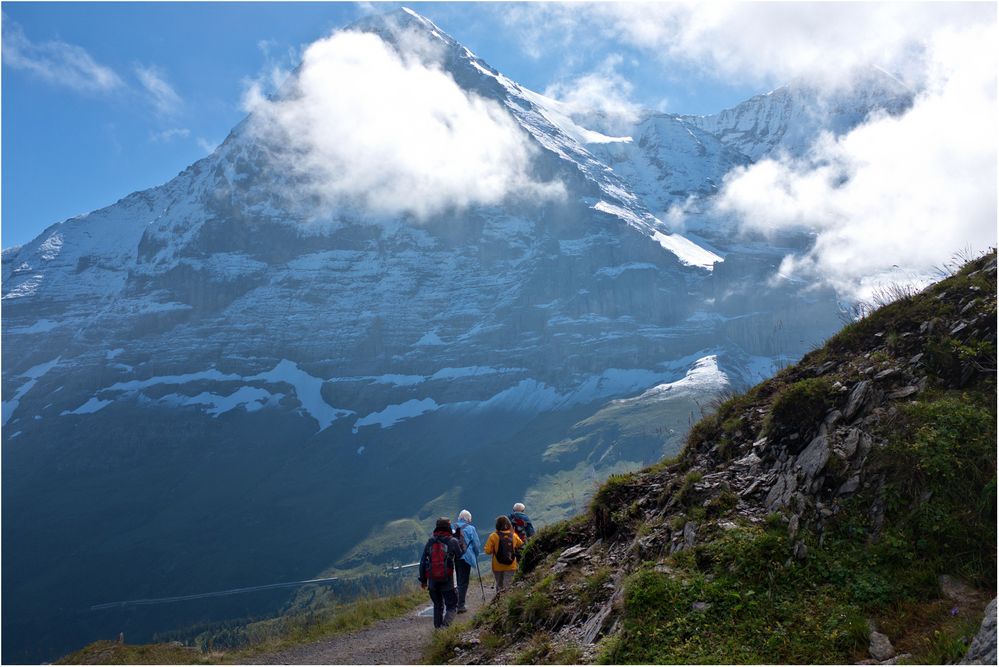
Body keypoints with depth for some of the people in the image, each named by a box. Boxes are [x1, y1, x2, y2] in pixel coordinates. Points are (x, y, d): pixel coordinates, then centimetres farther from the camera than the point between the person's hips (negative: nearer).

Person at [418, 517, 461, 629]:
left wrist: (423, 579, 13)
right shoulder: (452, 541, -6)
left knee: (438, 605, 22)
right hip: (447, 581, -4)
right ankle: (445, 625, -18)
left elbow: (423, 562, 6)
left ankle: (438, 627, 24)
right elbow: (459, 557, 6)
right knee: (452, 606, 4)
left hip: (432, 580, 4)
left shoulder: (430, 541, 5)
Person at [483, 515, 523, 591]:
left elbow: (487, 551, -13)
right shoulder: (513, 535, -4)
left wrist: (494, 549, 5)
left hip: (498, 567, -1)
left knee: (499, 585, 17)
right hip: (510, 567, 1)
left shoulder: (493, 536, -13)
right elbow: (521, 544, 14)